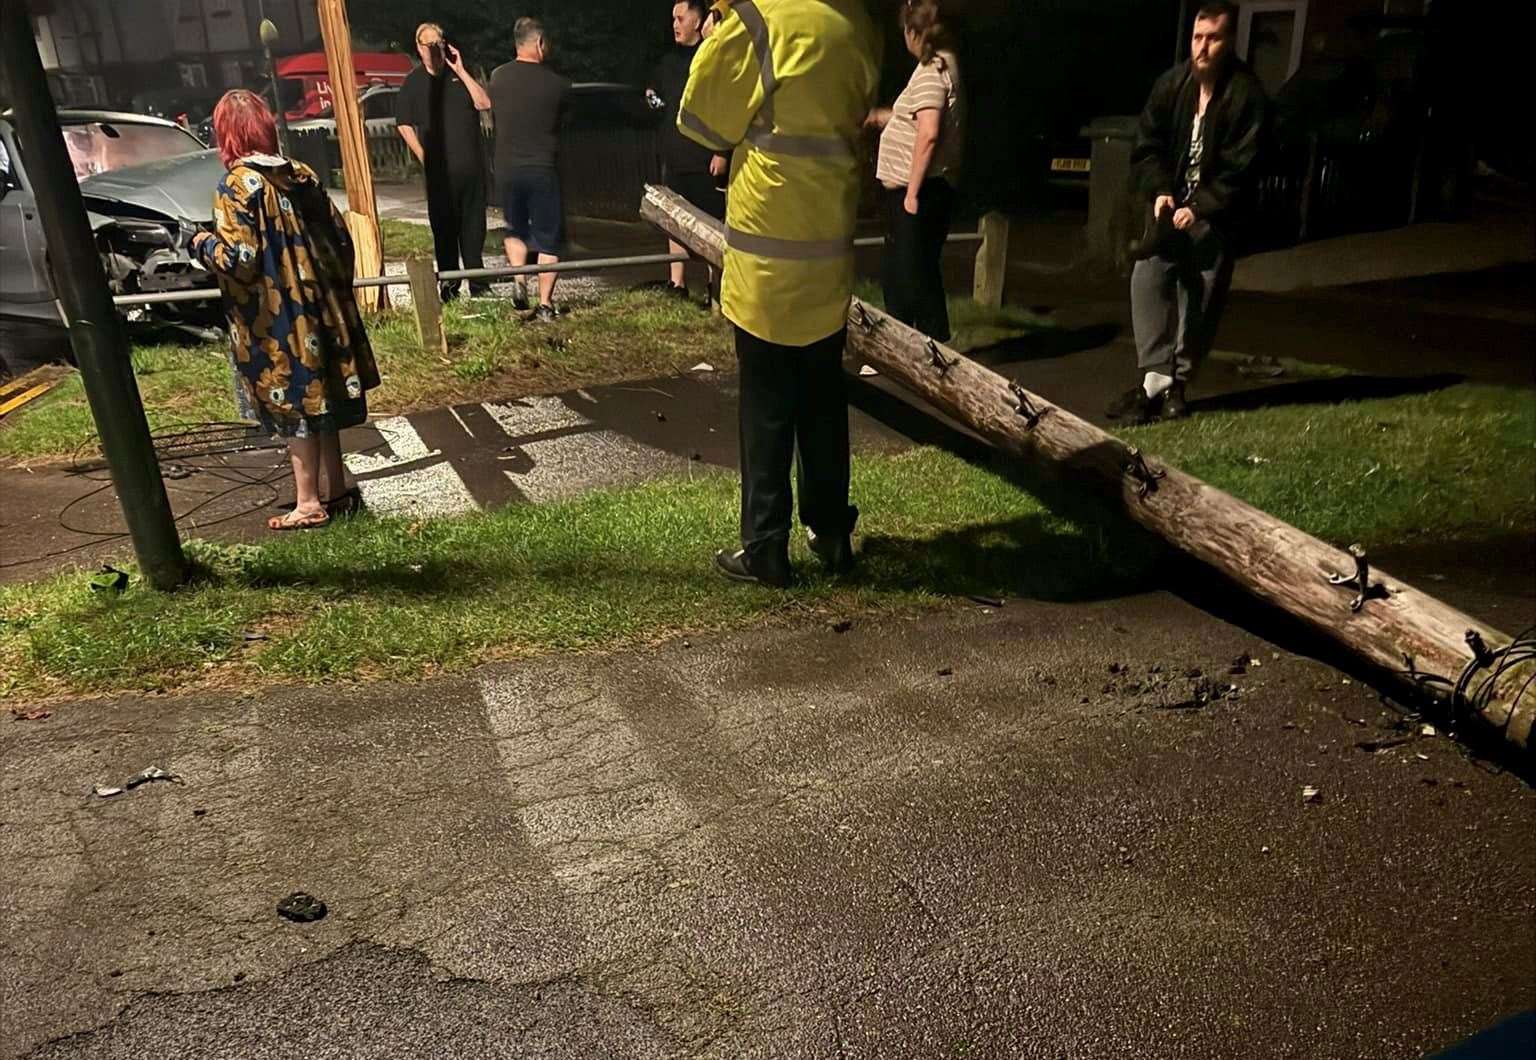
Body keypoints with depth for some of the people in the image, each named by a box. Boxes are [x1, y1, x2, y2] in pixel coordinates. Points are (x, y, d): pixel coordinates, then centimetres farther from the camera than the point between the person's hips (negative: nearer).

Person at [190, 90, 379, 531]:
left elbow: (238, 257, -20)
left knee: (293, 406, 2)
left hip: (272, 321, -6)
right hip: (315, 309, 6)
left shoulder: (235, 187, -14)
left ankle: (309, 503, 11)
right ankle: (334, 486, 26)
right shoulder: (301, 176, 3)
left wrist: (203, 244, 0)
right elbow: (340, 237, 7)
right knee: (320, 395, 16)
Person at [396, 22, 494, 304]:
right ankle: (448, 283, 4)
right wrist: (423, 156, -3)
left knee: (473, 222, 5)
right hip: (439, 167, -2)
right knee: (444, 224, -1)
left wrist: (461, 72, -8)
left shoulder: (460, 75, 10)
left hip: (471, 162, 2)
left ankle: (477, 280, 13)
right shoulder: (413, 82, 5)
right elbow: (404, 124, 6)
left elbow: (484, 103, -5)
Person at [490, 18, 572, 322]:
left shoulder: (498, 77, -1)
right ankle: (545, 304, 4)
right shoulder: (558, 84, -8)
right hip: (543, 169, -2)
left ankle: (519, 284, 6)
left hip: (507, 168, 3)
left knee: (516, 229, 23)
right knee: (548, 238, 6)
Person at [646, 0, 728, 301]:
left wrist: (723, 151, -17)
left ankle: (716, 284, 8)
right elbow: (653, 90, 33)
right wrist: (651, 96, 9)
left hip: (707, 158, -7)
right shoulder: (670, 61, 15)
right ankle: (678, 283, 16)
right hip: (674, 156, 7)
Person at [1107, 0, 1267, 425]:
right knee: (1147, 278, -14)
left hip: (1216, 215, -3)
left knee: (1201, 298, -3)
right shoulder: (1171, 84, 0)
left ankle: (1176, 382, 8)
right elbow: (1146, 147, 4)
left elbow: (1240, 166, -14)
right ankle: (1156, 375, -13)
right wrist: (1160, 191, -10)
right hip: (1171, 205, 3)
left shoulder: (1246, 94, -12)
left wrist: (1199, 209, -21)